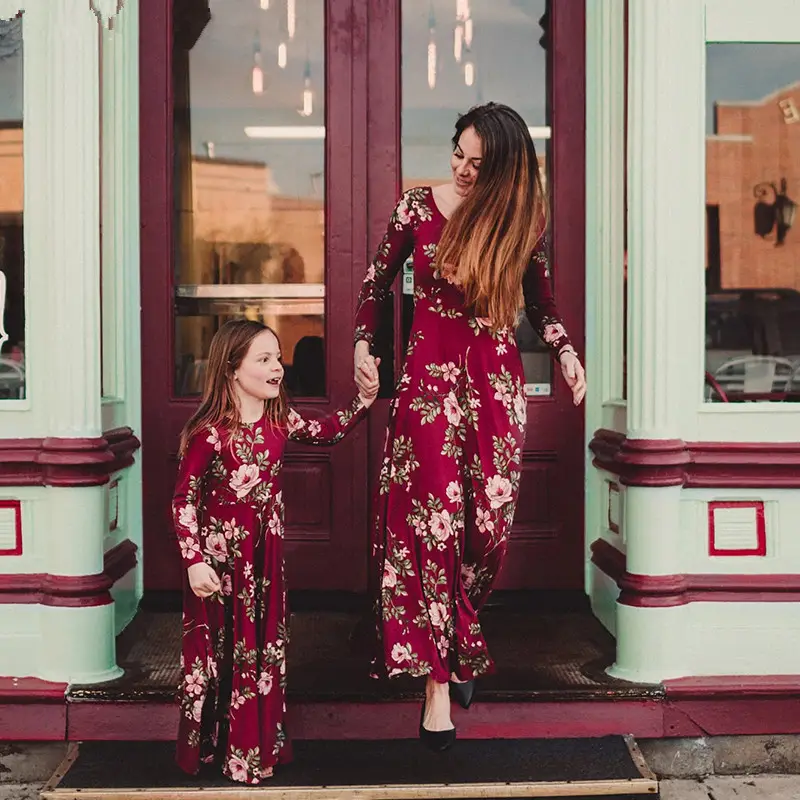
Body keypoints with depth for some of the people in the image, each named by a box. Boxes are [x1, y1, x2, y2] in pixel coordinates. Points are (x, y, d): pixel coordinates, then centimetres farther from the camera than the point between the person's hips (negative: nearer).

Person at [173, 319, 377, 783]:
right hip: (221, 557, -6)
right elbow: (184, 500, -16)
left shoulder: (280, 421, 1)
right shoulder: (209, 432, -18)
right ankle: (211, 748, 22)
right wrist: (195, 561, -21)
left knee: (266, 649, 13)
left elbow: (327, 432, 17)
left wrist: (365, 399, 4)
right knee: (220, 651, 6)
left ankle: (262, 746, 27)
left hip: (266, 555, 6)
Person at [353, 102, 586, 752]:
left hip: (497, 379, 2)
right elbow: (378, 279, 10)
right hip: (430, 374, -1)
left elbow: (539, 301, 13)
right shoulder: (419, 207, -2)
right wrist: (363, 345, 0)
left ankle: (461, 642, 27)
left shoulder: (524, 222, 1)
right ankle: (439, 677, -2)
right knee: (433, 519, -8)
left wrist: (565, 350, -3)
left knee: (488, 523, 2)